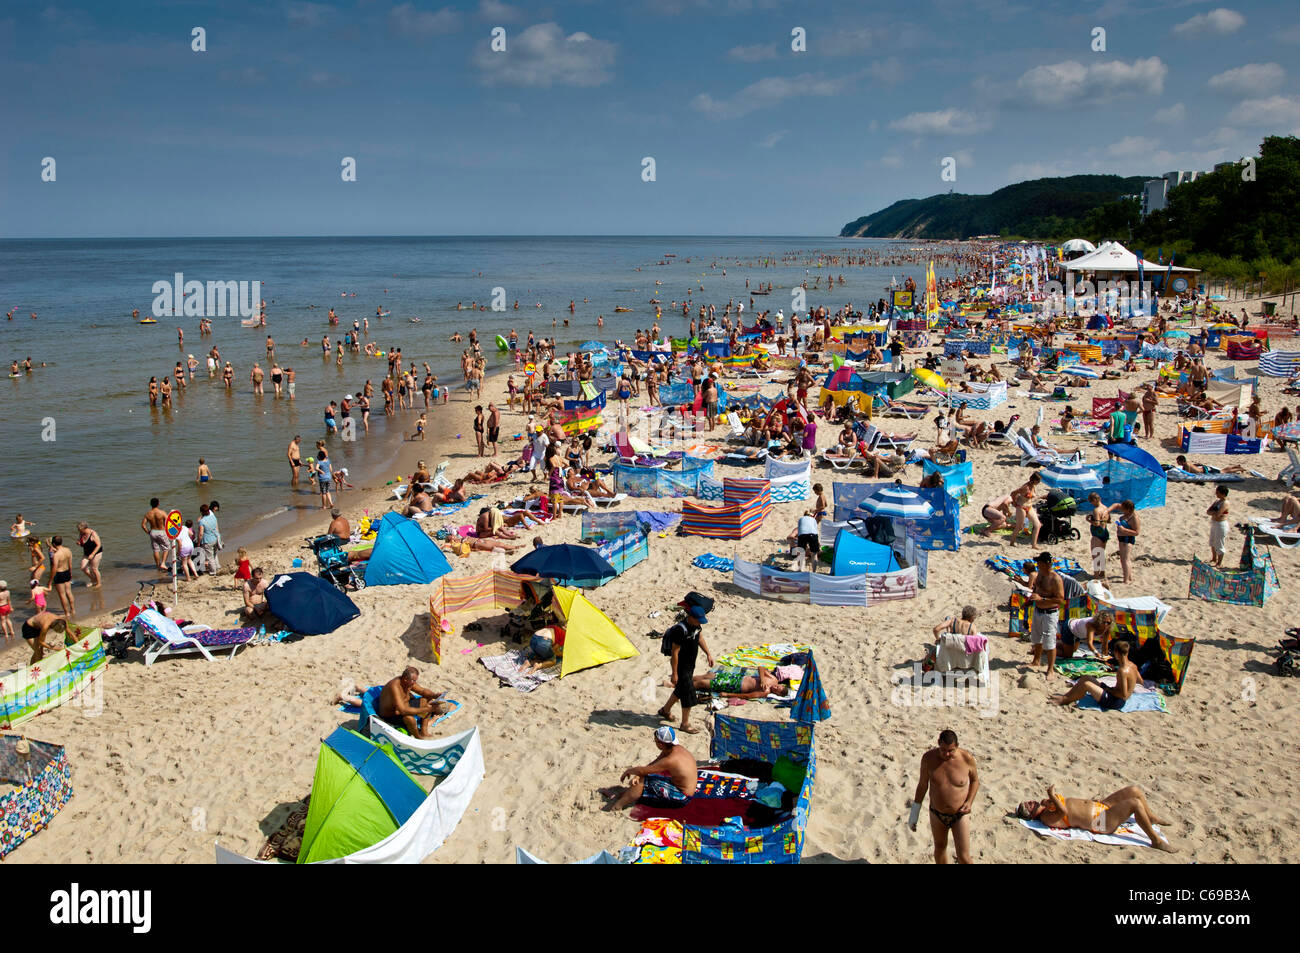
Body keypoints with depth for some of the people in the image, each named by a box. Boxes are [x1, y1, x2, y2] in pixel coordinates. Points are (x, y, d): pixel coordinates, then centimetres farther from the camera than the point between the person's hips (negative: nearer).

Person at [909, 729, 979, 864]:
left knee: (963, 857, -1)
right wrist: (915, 811, 2)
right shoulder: (928, 758, -16)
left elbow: (975, 780, 1)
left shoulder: (967, 758, -19)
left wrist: (969, 802, -14)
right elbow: (922, 784, -2)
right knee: (940, 847, 22)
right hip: (937, 814, 2)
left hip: (960, 815, -2)